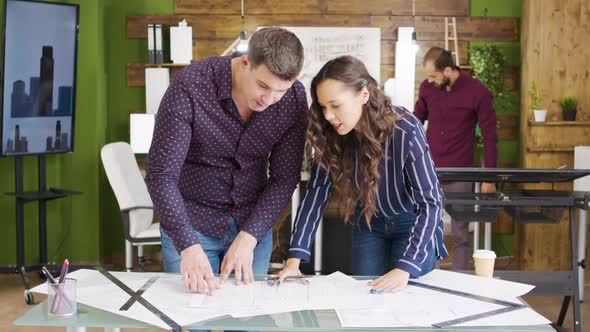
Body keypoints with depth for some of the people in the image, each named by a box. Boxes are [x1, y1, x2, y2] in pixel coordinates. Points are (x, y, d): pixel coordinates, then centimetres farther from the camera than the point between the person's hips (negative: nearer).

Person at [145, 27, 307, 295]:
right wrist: (188, 247, -32)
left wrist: (248, 238, -19)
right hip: (190, 223, -2)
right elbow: (160, 174, -23)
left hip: (252, 225, 3)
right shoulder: (190, 86, -24)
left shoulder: (294, 98, -14)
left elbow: (285, 178, -8)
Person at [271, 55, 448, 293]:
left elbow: (430, 203, -31)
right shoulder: (331, 135, -20)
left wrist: (405, 268, -40)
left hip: (413, 224, -3)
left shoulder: (405, 131, -32)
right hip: (368, 224, 4)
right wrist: (295, 258, -25)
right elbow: (316, 191, -16)